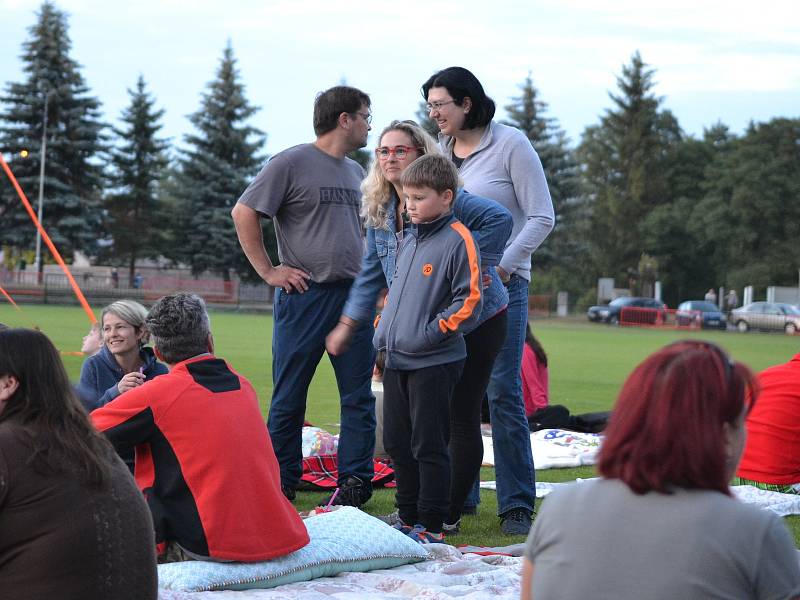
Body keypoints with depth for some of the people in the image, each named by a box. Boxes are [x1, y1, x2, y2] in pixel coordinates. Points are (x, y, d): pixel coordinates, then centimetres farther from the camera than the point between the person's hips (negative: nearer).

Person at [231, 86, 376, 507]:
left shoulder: (356, 172, 16)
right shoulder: (291, 164, -6)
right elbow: (243, 213, -8)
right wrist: (268, 270, -10)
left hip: (353, 295, 6)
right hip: (305, 295, -6)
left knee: (359, 396, 5)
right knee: (289, 396, 2)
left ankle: (355, 481, 11)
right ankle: (282, 484, 10)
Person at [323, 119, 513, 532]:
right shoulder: (380, 212, 9)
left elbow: (500, 218, -28)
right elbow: (371, 274, 15)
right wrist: (346, 325, 13)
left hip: (474, 324, -7)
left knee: (460, 420, -3)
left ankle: (449, 516, 5)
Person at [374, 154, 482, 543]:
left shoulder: (458, 241, -11)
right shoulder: (408, 241, 15)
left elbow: (469, 303, -14)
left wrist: (429, 333, -17)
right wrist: (383, 329, 14)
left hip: (434, 363, -8)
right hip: (396, 361, 8)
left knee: (429, 446, -3)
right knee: (397, 443, 13)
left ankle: (431, 525, 5)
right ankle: (408, 518, 24)